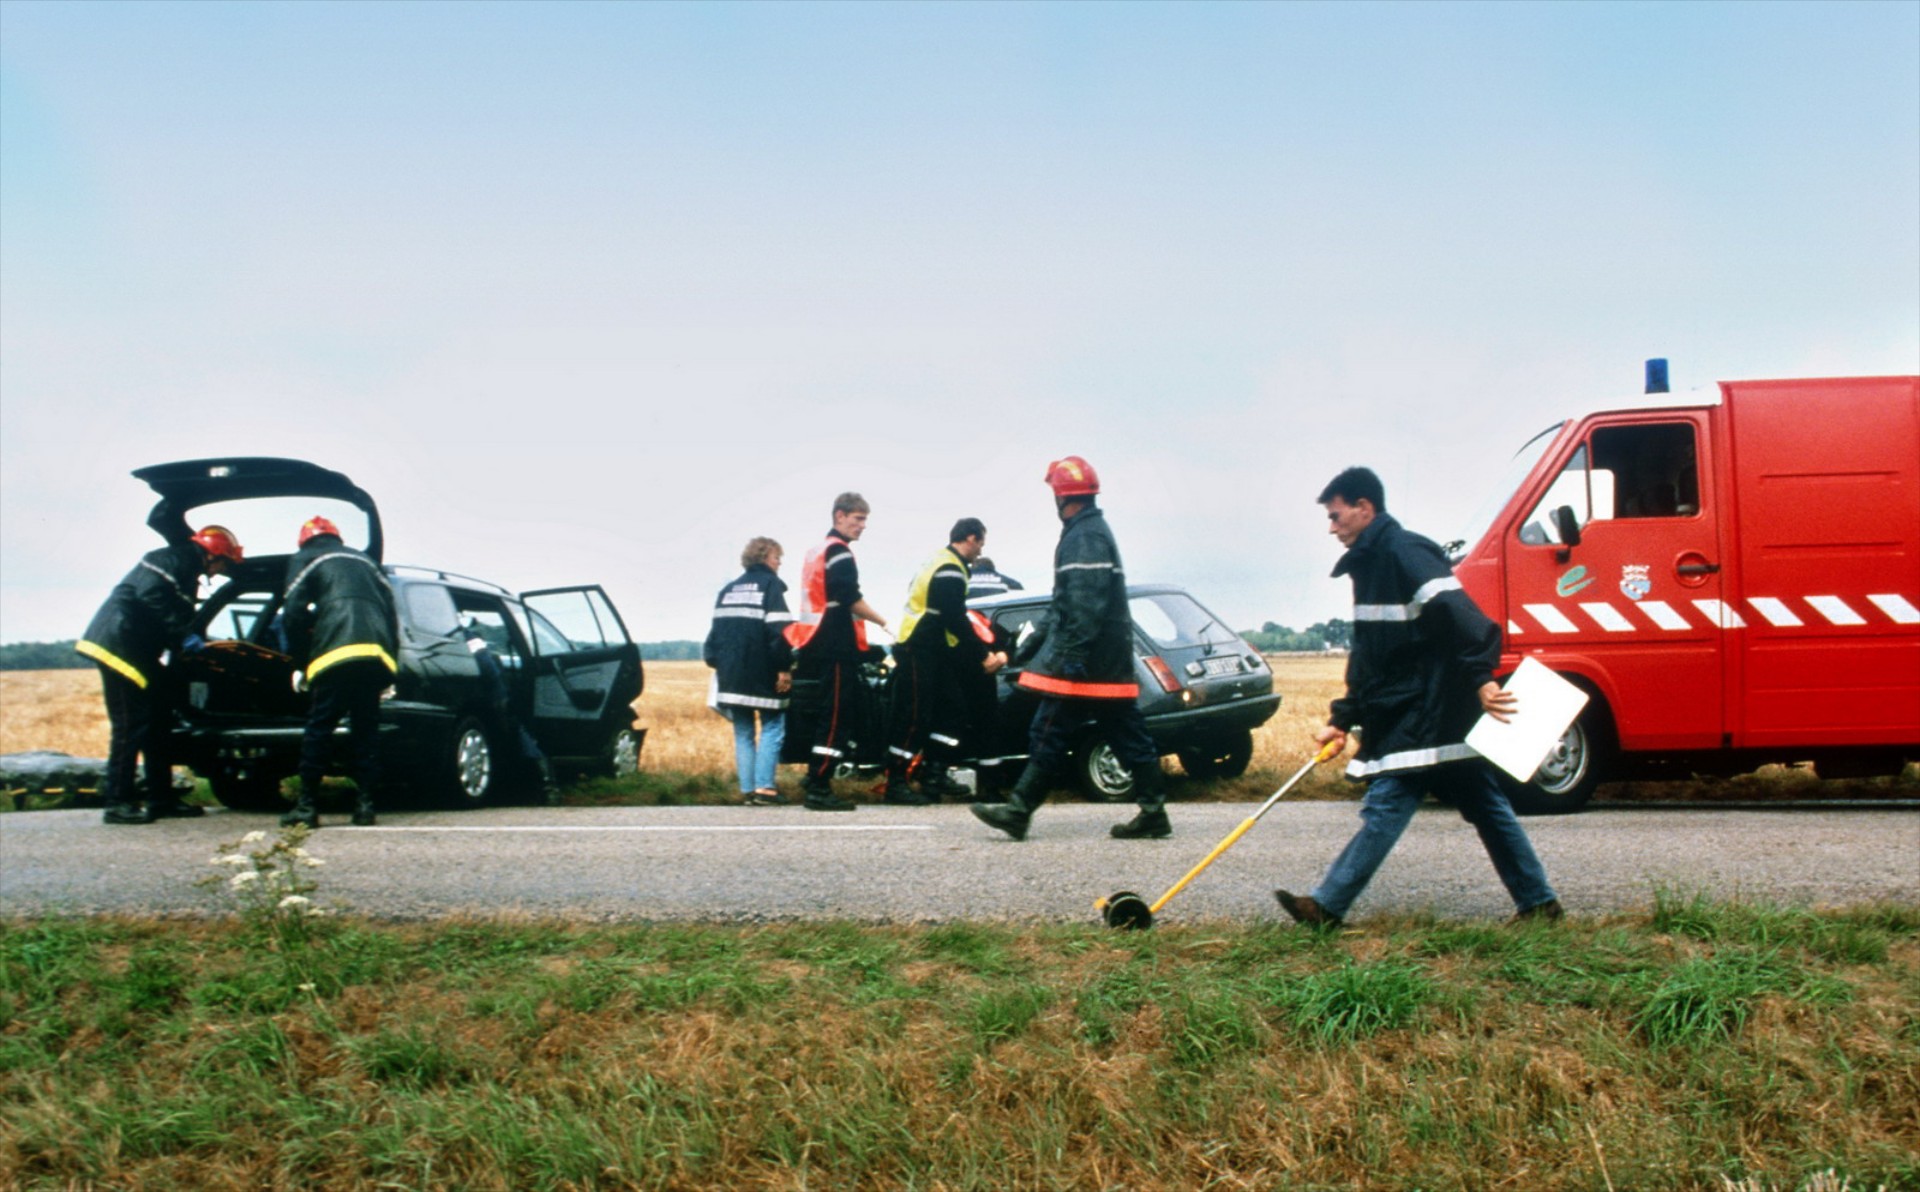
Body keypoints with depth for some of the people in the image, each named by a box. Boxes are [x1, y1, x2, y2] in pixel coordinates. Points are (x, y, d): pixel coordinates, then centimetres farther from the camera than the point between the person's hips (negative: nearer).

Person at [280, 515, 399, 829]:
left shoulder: (304, 559, 18)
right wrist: (392, 654, 22)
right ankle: (365, 804, 6)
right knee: (366, 730, 10)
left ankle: (307, 806, -3)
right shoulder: (364, 561, 31)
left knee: (319, 729, -1)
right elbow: (391, 611, 23)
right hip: (378, 653, 4)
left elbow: (294, 614, 7)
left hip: (337, 653, -4)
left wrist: (300, 664, 13)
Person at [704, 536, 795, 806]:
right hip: (763, 674, -6)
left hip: (731, 675, 6)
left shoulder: (728, 590, 17)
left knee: (743, 732, 10)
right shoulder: (770, 585, -3)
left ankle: (747, 789, 5)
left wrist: (715, 662, 18)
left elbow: (715, 630, 16)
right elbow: (779, 631, -13)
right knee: (772, 726, -1)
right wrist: (784, 668, -13)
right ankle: (764, 787, -11)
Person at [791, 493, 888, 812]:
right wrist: (883, 622, -6)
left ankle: (816, 780, 15)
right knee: (836, 718, -9)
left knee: (829, 716, 13)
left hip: (816, 646, 10)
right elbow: (851, 600, -16)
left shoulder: (816, 552, 21)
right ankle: (818, 788, -11)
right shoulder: (839, 552, -10)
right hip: (837, 648, -10)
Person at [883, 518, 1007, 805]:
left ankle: (934, 774, 14)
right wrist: (983, 657, -12)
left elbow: (953, 618, 19)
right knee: (914, 718, -7)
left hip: (932, 652, 10)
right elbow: (956, 622, -20)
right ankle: (896, 783, -3)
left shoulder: (941, 562, 16)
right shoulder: (950, 572, -17)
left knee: (954, 709, 11)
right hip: (919, 653, -10)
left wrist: (983, 652, 17)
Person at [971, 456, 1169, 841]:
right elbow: (1065, 602, 27)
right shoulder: (1091, 532, 20)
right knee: (1128, 736, 8)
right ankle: (1153, 812, 10)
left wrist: (1071, 654, -27)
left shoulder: (1086, 537, -14)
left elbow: (1085, 603, -24)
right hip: (1109, 663, 10)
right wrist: (1036, 642, 29)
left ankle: (1019, 810, -2)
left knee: (1049, 735, -6)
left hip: (1086, 663, -10)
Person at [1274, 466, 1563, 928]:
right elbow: (1369, 658, 22)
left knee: (1386, 805, -9)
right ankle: (1539, 902, 18)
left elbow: (1456, 611, -27)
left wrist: (1479, 678, -35)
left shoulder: (1403, 552, -12)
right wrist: (1342, 719, 17)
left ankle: (1327, 906, -7)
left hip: (1430, 713, -11)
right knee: (1487, 808, 12)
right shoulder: (1371, 563, 19)